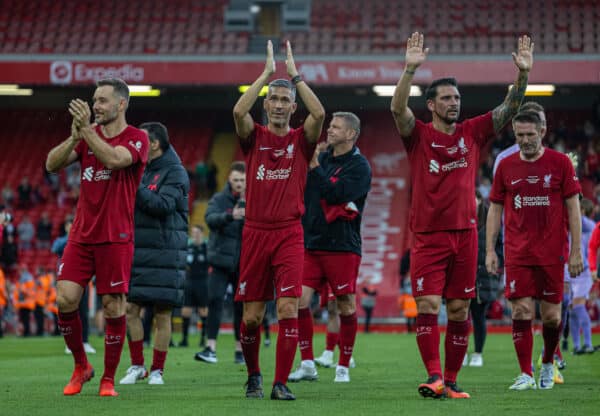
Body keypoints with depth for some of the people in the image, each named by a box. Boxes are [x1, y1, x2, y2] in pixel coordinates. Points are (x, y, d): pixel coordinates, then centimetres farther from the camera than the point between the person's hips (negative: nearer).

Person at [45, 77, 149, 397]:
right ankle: (81, 367, 12)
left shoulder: (137, 139, -3)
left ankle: (108, 379, 10)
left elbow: (114, 159, -24)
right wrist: (75, 137, -15)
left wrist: (87, 129, -24)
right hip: (81, 235, 4)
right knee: (65, 299, -7)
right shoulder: (88, 134, 11)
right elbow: (52, 164, 0)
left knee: (113, 307, -3)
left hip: (116, 238, -4)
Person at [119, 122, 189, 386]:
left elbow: (163, 205, -20)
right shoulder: (141, 170, 15)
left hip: (165, 254, -6)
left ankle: (157, 370, 7)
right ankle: (137, 366, 11)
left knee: (162, 314, -1)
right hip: (137, 251, 6)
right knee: (130, 308, 0)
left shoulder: (175, 173, -6)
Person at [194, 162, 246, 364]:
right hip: (221, 259, -1)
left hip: (244, 262, 1)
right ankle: (211, 348, -10)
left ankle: (240, 348, 15)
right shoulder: (219, 199, 1)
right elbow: (210, 218, -19)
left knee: (242, 305, 5)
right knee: (215, 300, -10)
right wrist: (230, 216, -36)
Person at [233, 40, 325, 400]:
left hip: (290, 234, -1)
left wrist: (295, 74, -8)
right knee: (251, 316, 4)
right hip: (255, 233, 1)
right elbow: (239, 111, -14)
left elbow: (319, 113, -14)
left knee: (288, 309, -13)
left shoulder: (301, 140, 5)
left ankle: (281, 383, -9)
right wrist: (267, 73, -11)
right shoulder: (254, 137, 6)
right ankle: (253, 376, 26)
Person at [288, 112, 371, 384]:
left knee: (346, 307, 1)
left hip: (341, 246, -5)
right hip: (311, 243, 5)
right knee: (299, 300, -4)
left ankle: (343, 367, 13)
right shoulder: (322, 157, 12)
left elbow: (334, 194, -19)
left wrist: (314, 165, -16)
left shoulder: (359, 166, -6)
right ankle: (307, 364, 4)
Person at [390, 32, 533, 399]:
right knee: (428, 306, -13)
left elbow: (510, 109, 4)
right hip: (428, 236, -3)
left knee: (459, 311, 4)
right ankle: (435, 377, -16)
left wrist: (523, 73, -12)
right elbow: (398, 109, -17)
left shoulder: (473, 132, 9)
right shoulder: (419, 135, 1)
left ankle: (451, 381, 11)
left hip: (465, 234, 3)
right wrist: (411, 69, -31)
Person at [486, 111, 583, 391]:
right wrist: (489, 250, 3)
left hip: (551, 252, -1)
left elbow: (573, 209, 1)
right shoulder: (506, 166, 6)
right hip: (517, 252, 1)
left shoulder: (560, 163, 0)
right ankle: (526, 375, -5)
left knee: (551, 314, 2)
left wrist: (576, 251, -4)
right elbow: (495, 210, 11)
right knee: (521, 311, -8)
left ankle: (548, 363, 28)